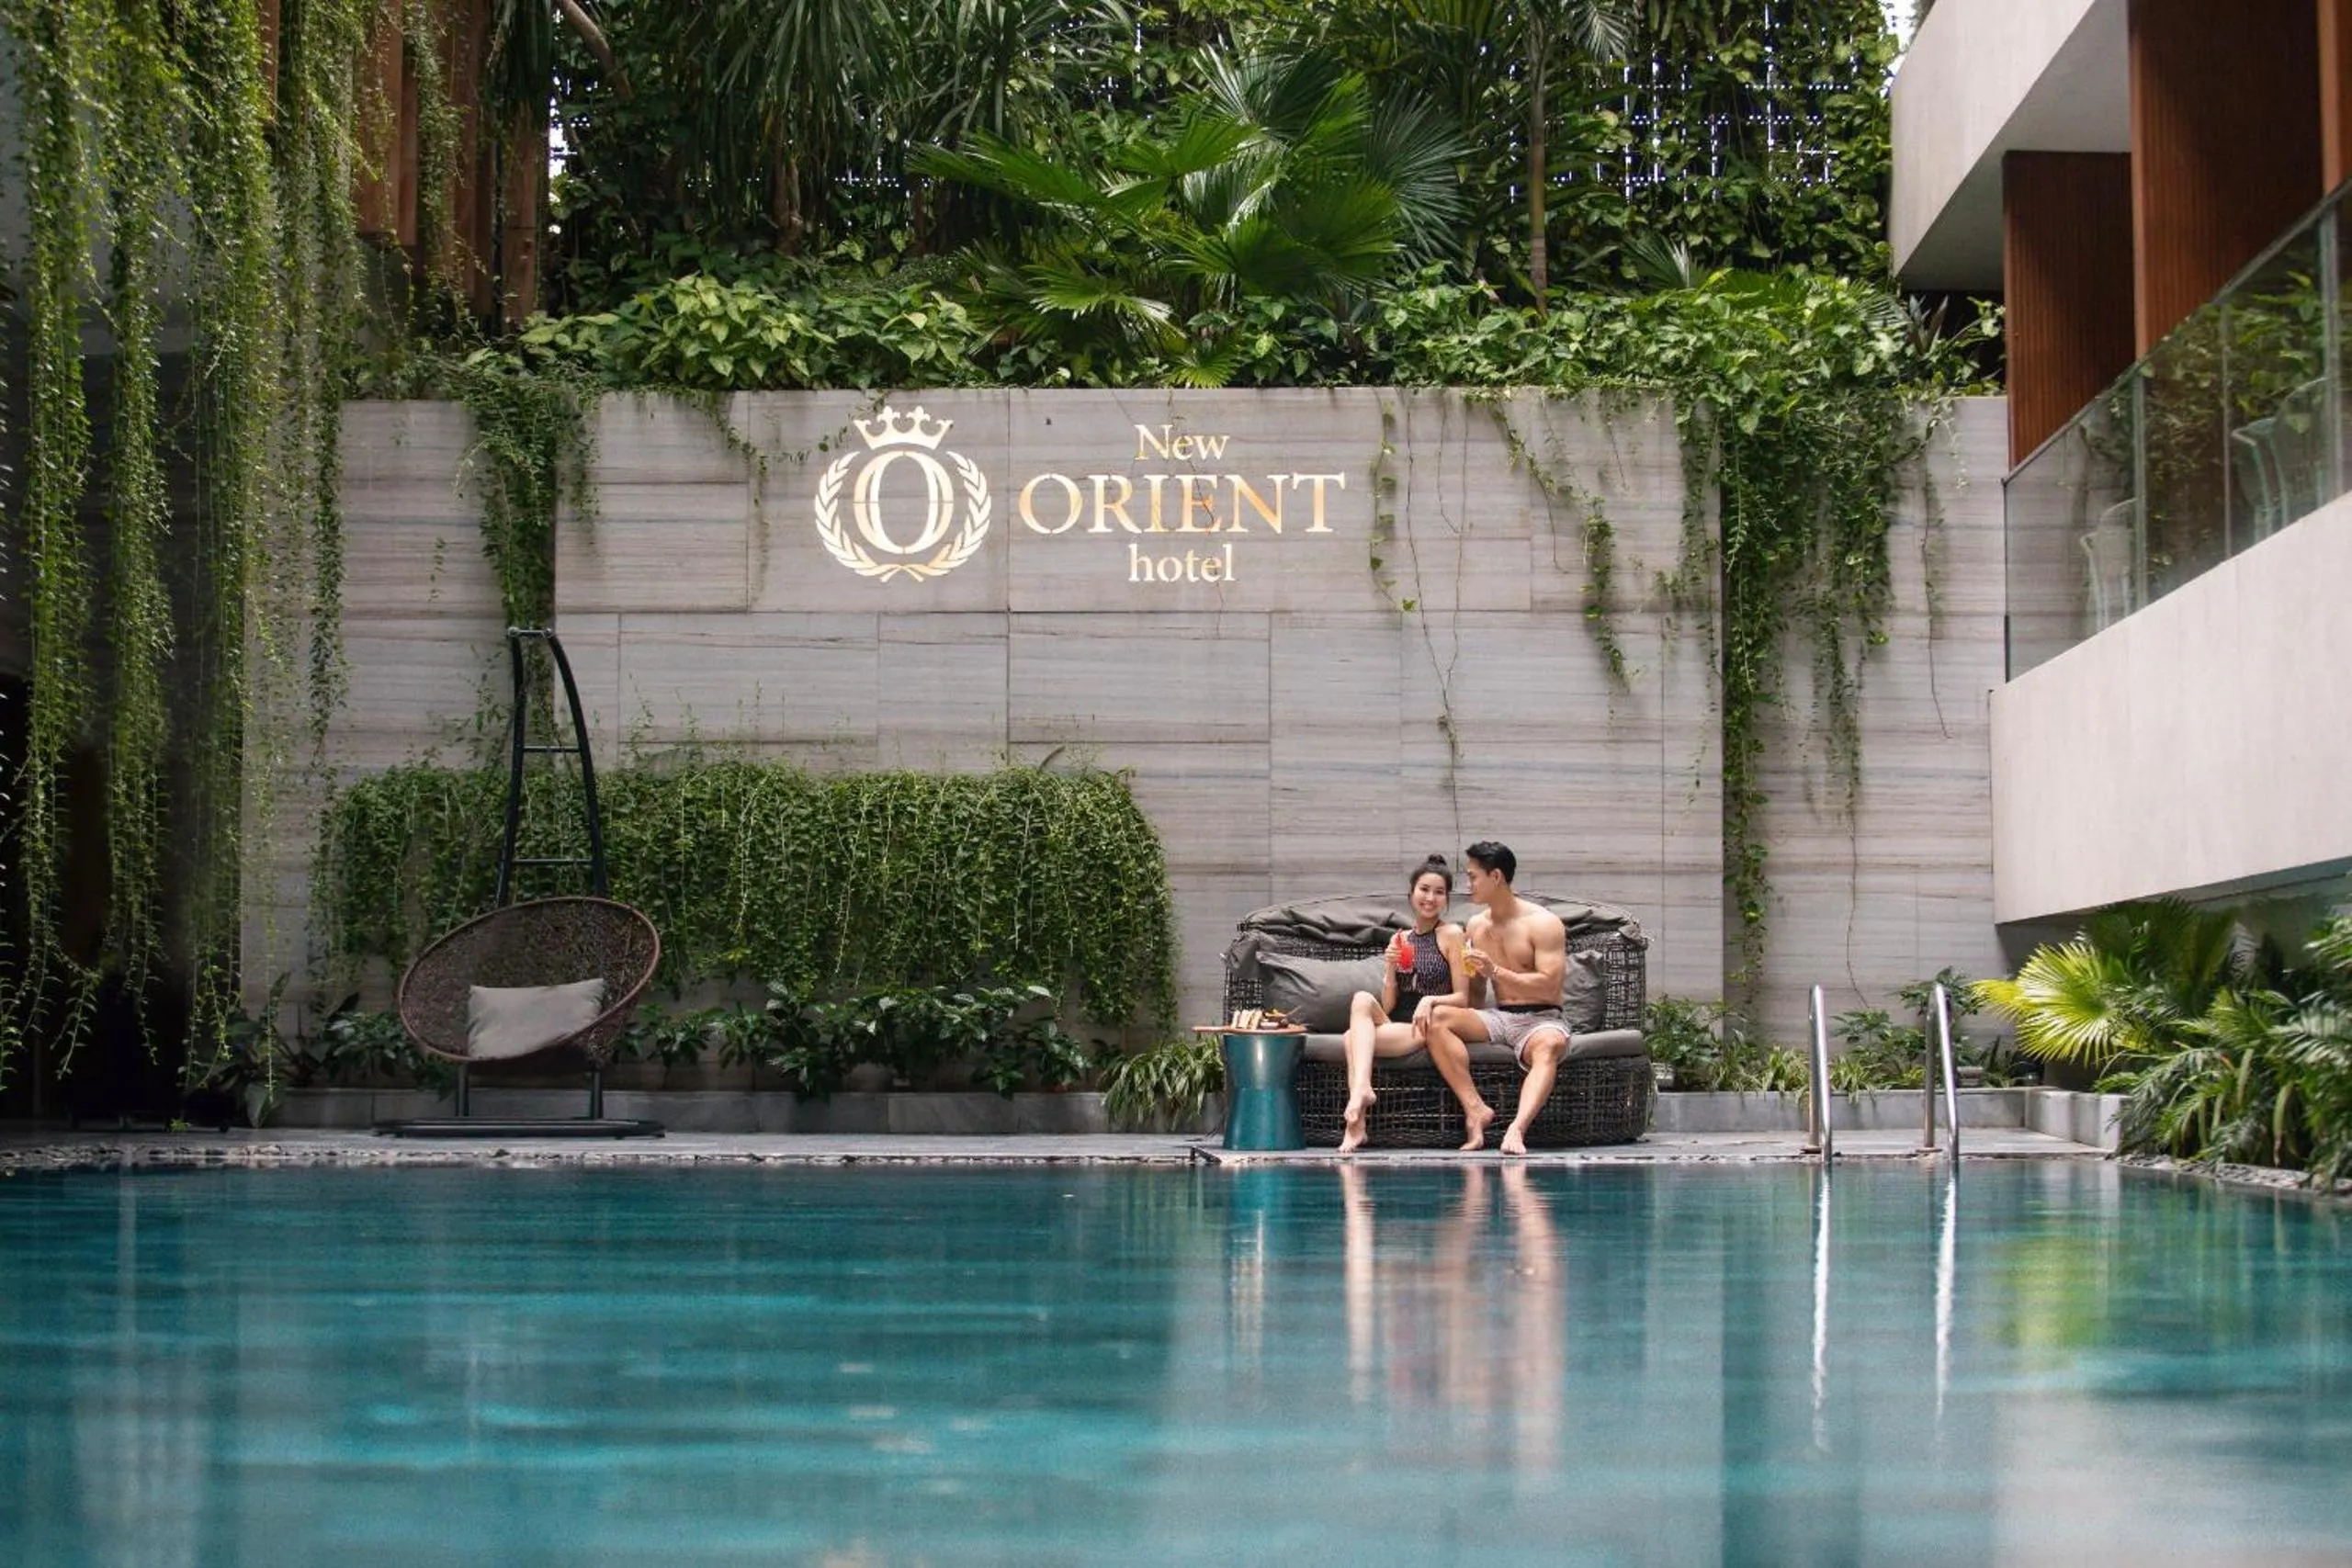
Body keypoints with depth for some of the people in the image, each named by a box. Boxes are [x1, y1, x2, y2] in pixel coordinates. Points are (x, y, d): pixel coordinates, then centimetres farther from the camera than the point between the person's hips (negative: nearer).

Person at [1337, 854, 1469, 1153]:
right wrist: (1390, 968, -5)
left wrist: (1430, 1001, -18)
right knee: (1362, 999, -29)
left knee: (1352, 1038, -27)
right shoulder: (1401, 940, 17)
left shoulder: (1451, 934, 3)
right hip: (1393, 1024, 4)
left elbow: (1462, 998, 0)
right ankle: (1362, 1091, -40)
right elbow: (1387, 1006, 11)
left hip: (1427, 1028, -4)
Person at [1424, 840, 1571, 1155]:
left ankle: (1517, 1128, -61)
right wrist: (1469, 969, -3)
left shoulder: (1543, 924, -5)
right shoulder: (1476, 925, 13)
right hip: (1498, 1018, 5)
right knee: (1439, 1017, -22)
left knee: (1550, 1045, -41)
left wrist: (1496, 971, -18)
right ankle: (1475, 1109, -32)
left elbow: (1549, 986, -14)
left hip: (1541, 1019, -5)